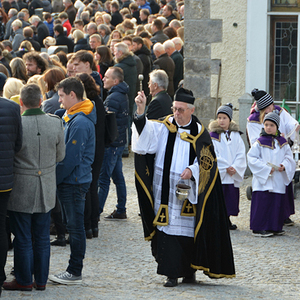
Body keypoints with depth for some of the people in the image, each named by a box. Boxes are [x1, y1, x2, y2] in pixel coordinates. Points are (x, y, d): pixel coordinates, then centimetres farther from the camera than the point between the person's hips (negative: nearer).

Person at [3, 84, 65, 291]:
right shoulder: (56, 123, -7)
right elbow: (60, 156, 5)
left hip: (21, 189, -4)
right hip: (46, 189, 4)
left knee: (23, 238, 7)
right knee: (42, 237, 14)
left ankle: (24, 280, 15)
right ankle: (41, 280, 20)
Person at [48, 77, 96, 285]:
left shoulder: (80, 123, -20)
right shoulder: (72, 117, 12)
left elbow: (71, 157, -21)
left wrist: (55, 178, -14)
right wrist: (56, 178, 13)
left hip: (74, 182, -10)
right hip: (70, 181, 10)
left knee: (75, 226, -4)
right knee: (72, 225, 14)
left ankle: (75, 273, 1)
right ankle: (74, 269, 20)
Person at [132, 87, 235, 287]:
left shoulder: (200, 134, 1)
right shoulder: (165, 127, 4)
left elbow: (206, 162, -1)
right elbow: (147, 134, -12)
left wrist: (192, 170, -19)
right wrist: (141, 113, -27)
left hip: (188, 192, -1)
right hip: (166, 191, 1)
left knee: (188, 231, 4)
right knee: (168, 230, -3)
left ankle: (189, 271, 20)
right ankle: (171, 273, 0)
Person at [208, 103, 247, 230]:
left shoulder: (235, 135, 7)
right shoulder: (213, 136, -3)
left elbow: (241, 153, 2)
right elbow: (213, 155, -9)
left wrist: (235, 167, -12)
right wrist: (226, 167, -14)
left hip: (233, 173, 3)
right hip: (218, 172, -3)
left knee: (231, 196, 6)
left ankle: (227, 219, 19)